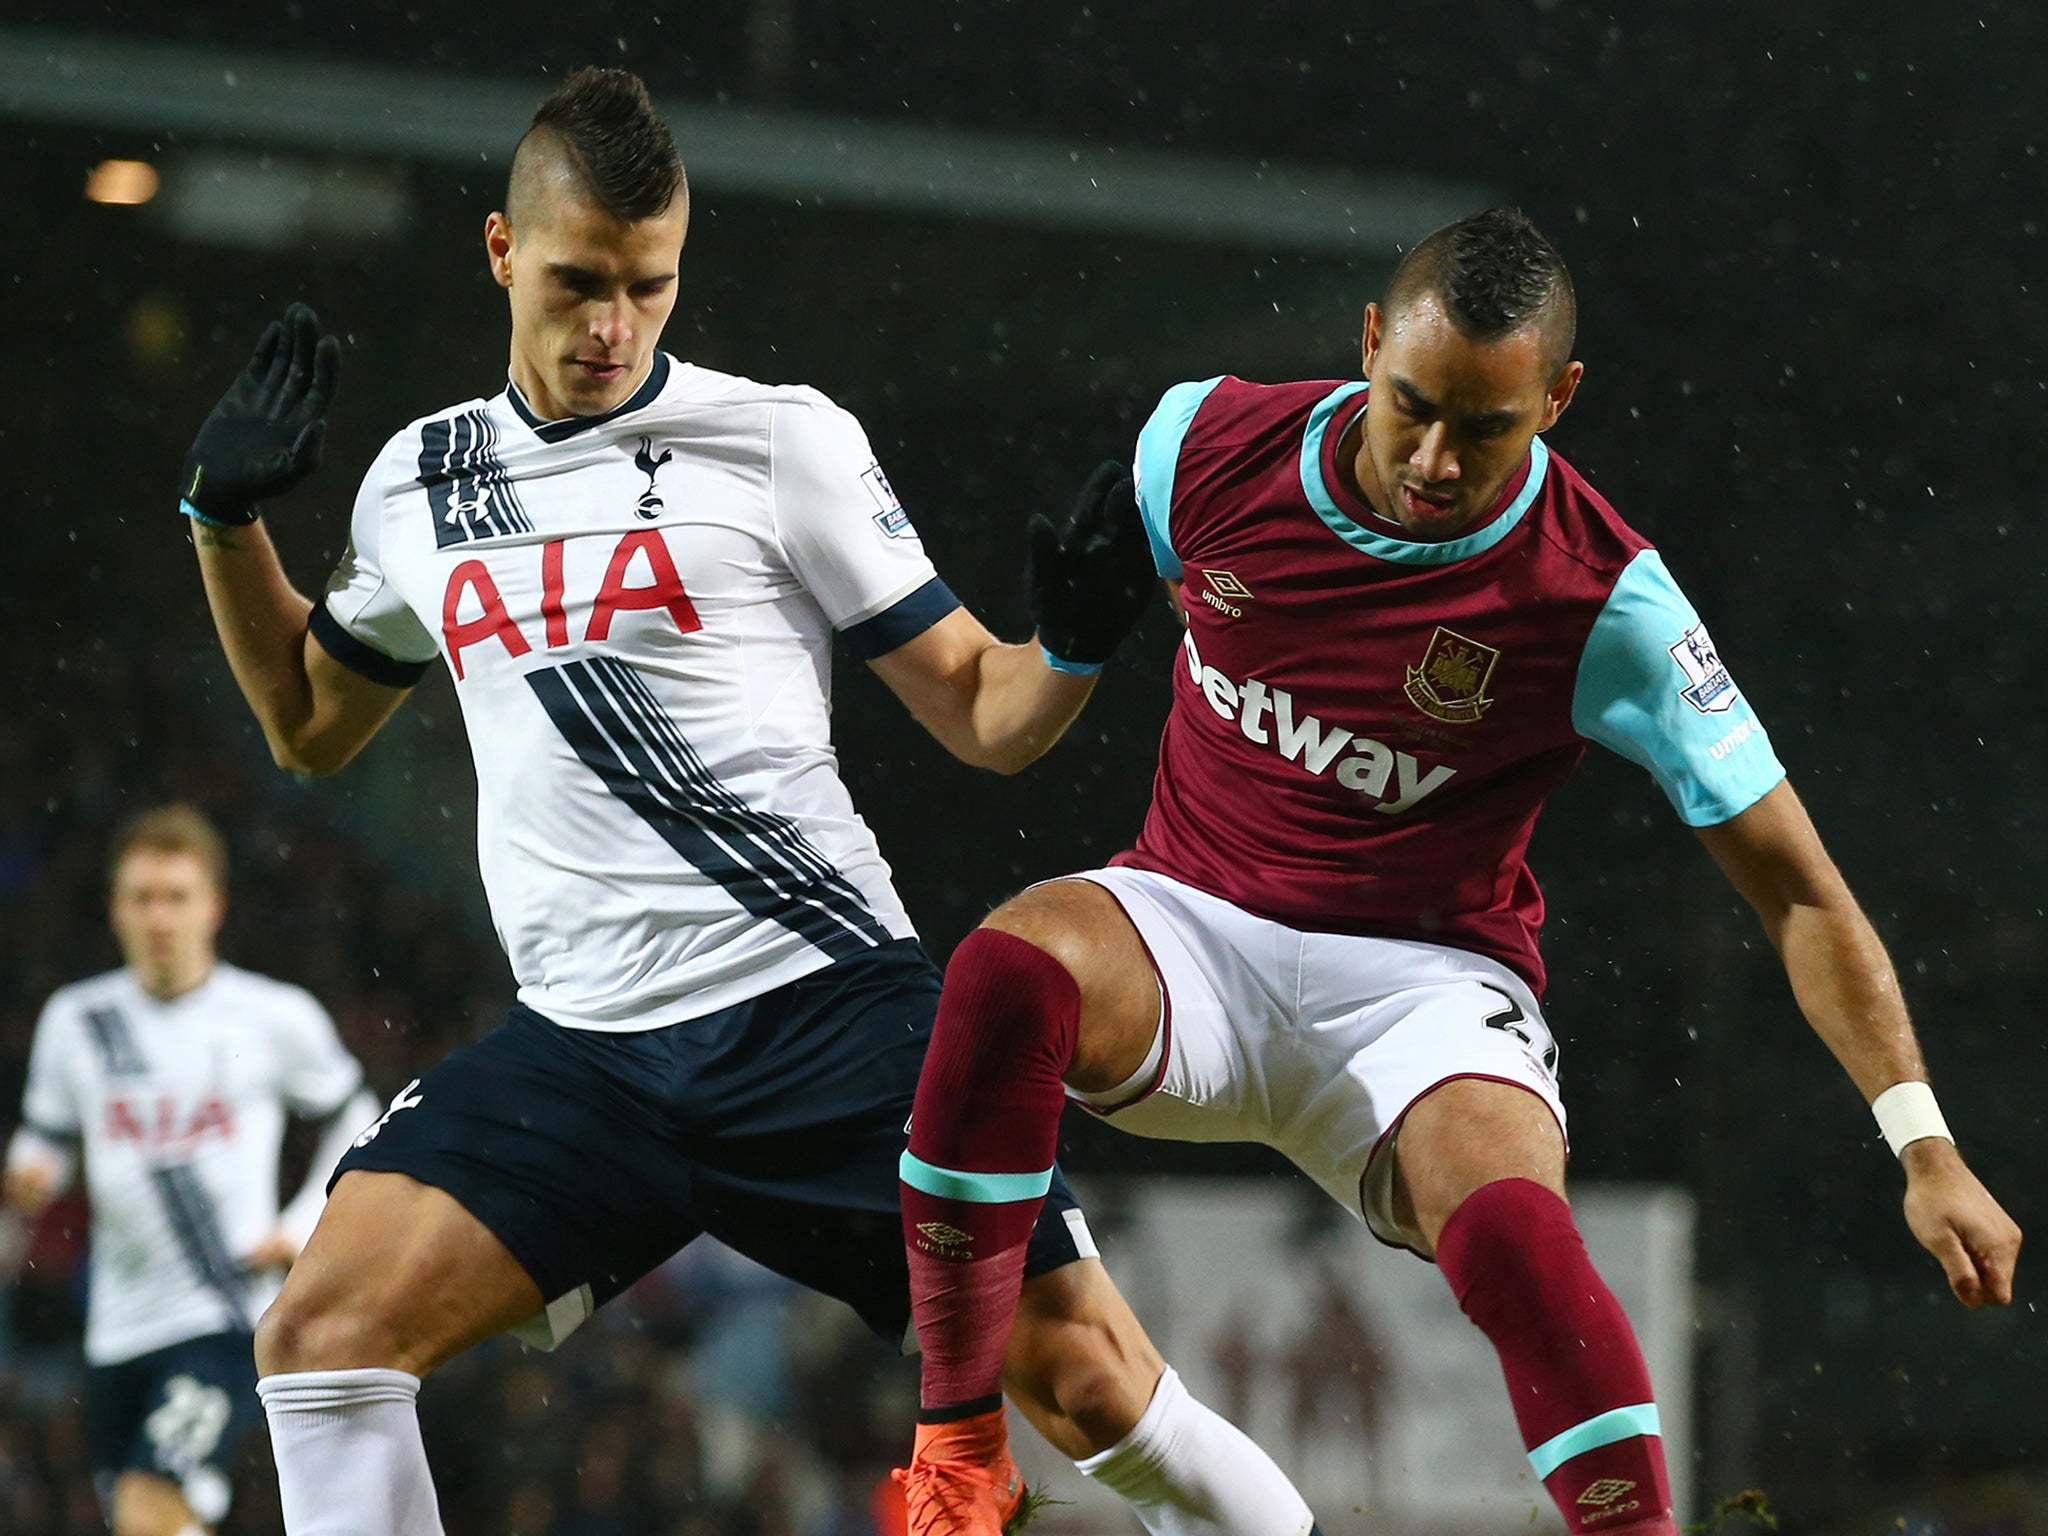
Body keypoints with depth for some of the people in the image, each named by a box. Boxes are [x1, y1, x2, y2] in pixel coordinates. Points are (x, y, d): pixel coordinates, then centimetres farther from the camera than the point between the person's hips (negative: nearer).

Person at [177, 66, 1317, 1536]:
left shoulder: (782, 439, 0)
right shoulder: (422, 480, 12)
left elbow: (983, 715, 3)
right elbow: (309, 722, 30)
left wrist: (1077, 645, -17)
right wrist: (227, 518, 18)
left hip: (831, 1013, -3)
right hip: (582, 1048, 3)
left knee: (1092, 1385, -9)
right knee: (323, 1333, -15)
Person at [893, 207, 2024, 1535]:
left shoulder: (1604, 602, -15)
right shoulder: (1207, 441, -8)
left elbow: (1797, 889, -12)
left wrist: (1924, 1143, -17)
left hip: (1422, 979, -2)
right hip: (1189, 928, 2)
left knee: (1511, 1226, -36)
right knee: (1012, 969, -33)